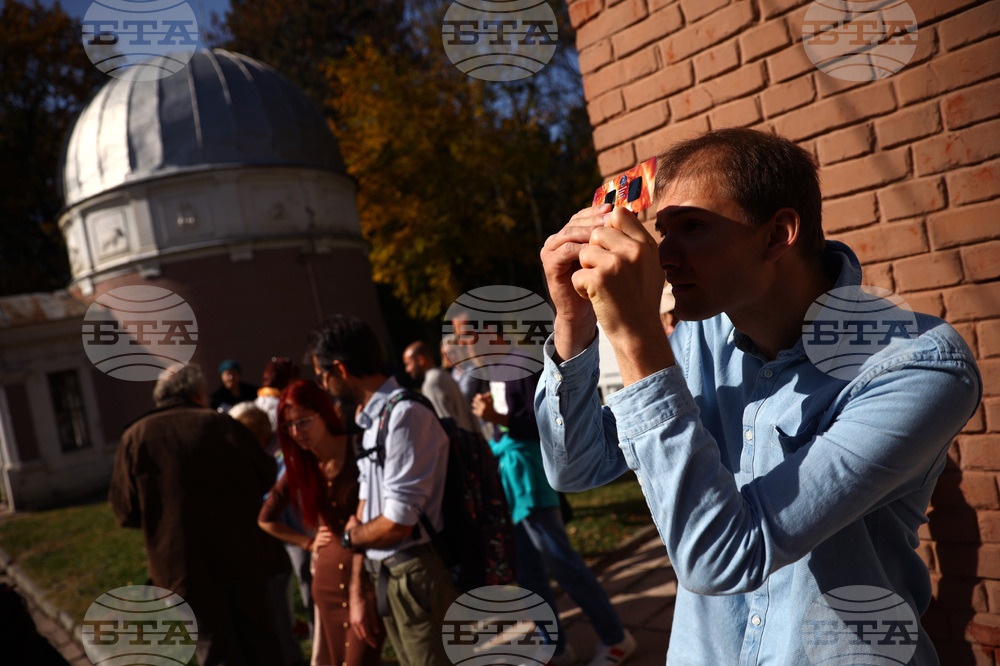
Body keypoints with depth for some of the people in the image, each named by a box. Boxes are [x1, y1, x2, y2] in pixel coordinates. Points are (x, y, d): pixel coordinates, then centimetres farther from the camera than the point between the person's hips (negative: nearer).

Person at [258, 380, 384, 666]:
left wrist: (359, 596, -21)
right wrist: (309, 543, 10)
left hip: (368, 576, -5)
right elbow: (265, 519, 18)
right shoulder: (300, 465, 4)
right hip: (328, 578, 5)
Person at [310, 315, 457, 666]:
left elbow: (397, 524, -20)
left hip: (415, 573, -8)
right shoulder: (370, 419, 8)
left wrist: (347, 538, -2)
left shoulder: (405, 416, -20)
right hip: (384, 575, 8)